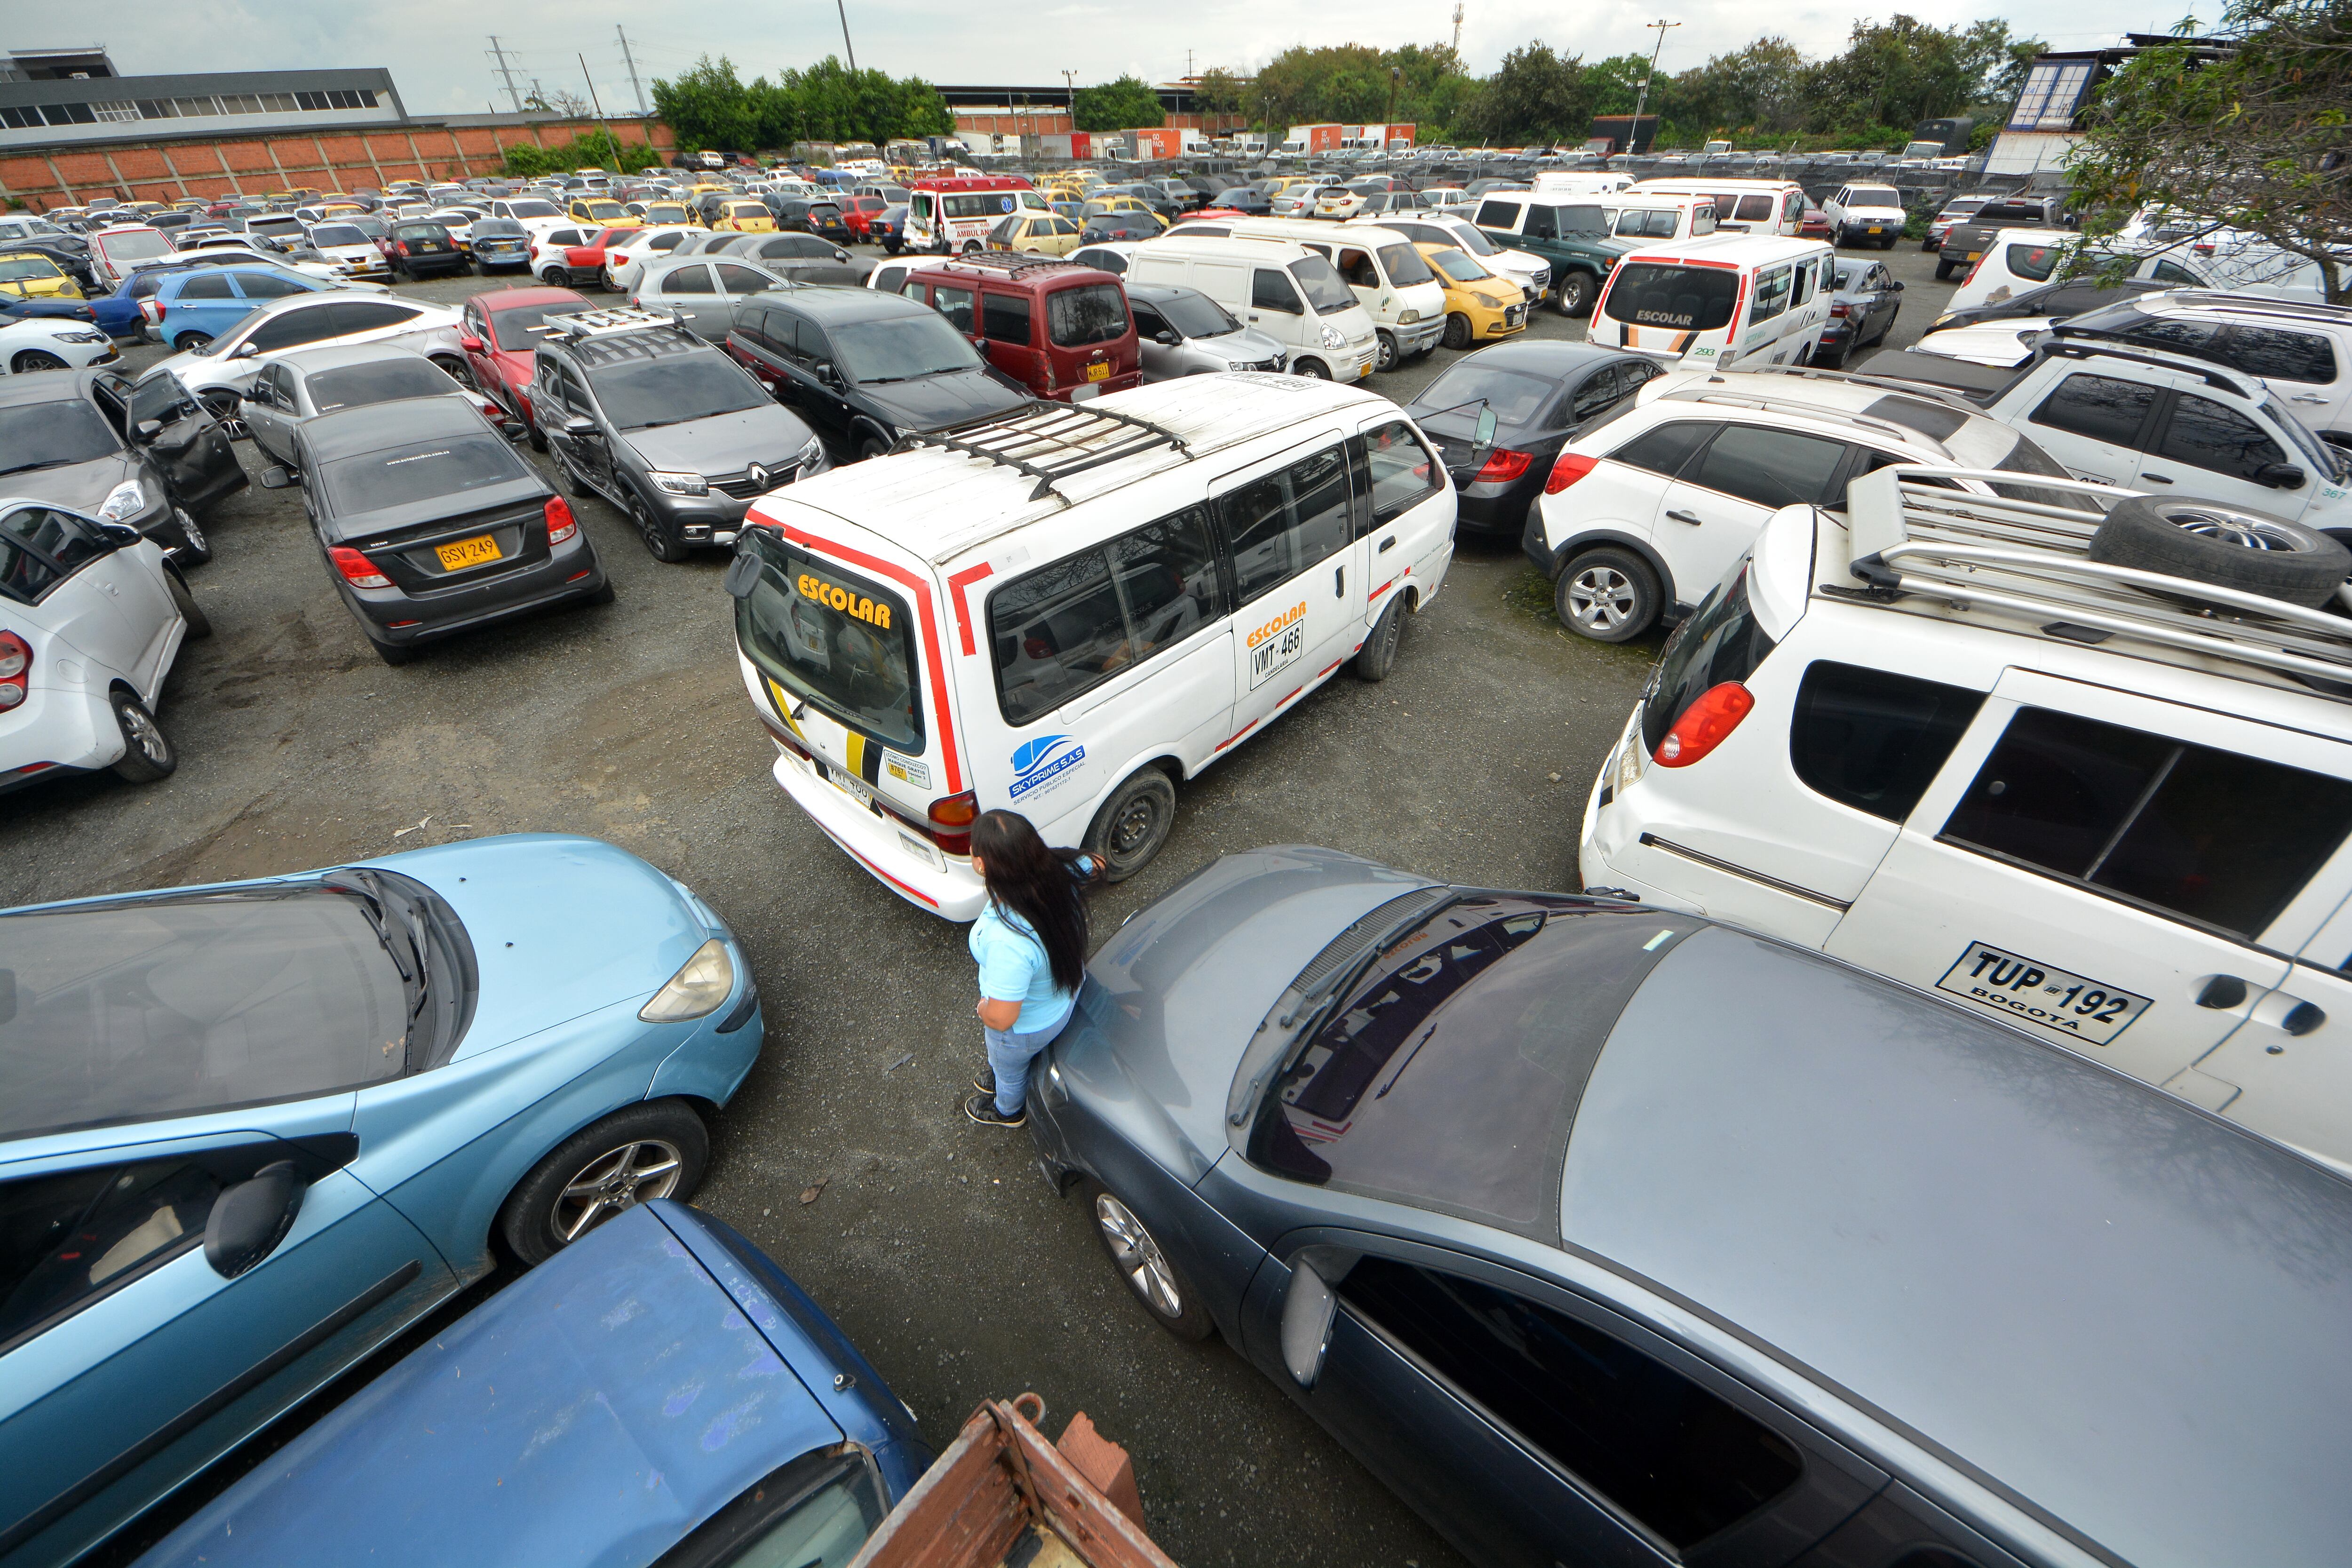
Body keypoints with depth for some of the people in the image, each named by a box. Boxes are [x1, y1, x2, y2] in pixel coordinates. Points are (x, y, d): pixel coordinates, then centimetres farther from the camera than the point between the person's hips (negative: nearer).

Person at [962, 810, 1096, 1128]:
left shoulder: (1008, 941, -48)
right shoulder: (1055, 870, -29)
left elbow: (1001, 1018, -35)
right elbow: (1089, 864, -4)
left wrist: (983, 1009, -13)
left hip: (1026, 1027, -5)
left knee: (1009, 1067, 32)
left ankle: (1008, 1111, 64)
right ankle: (1003, 1076, 71)